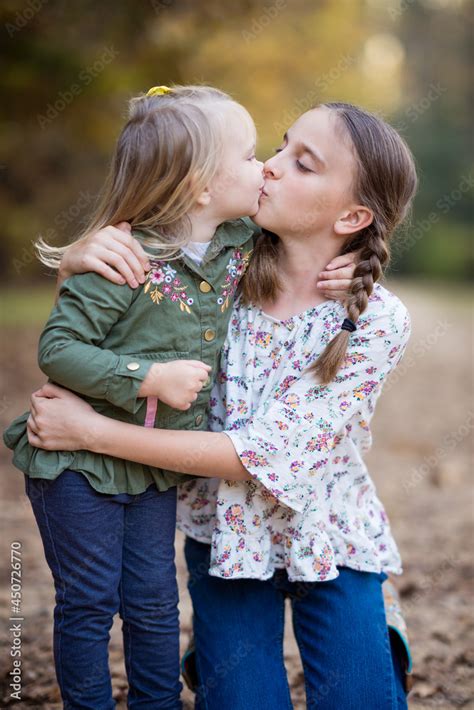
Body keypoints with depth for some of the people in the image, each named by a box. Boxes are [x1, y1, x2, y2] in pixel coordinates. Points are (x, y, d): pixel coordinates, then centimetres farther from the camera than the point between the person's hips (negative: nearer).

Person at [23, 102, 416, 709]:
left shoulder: (379, 322, -19)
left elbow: (263, 455, -24)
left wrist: (91, 431, -25)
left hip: (327, 539, -1)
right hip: (227, 534, 1)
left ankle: (378, 647, 27)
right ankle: (212, 654, 24)